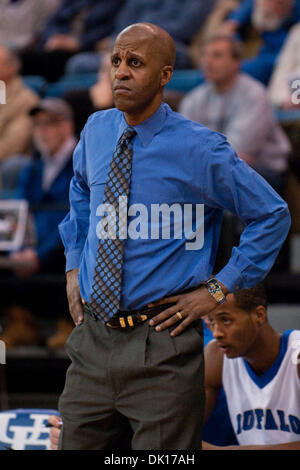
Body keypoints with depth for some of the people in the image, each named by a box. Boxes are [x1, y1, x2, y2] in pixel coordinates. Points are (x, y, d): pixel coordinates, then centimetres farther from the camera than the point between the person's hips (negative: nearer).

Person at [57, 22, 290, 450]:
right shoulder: (96, 131, 6)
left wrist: (219, 289, -5)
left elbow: (273, 215, -2)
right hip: (92, 335, 5)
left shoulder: (199, 149, -10)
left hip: (161, 346, -5)